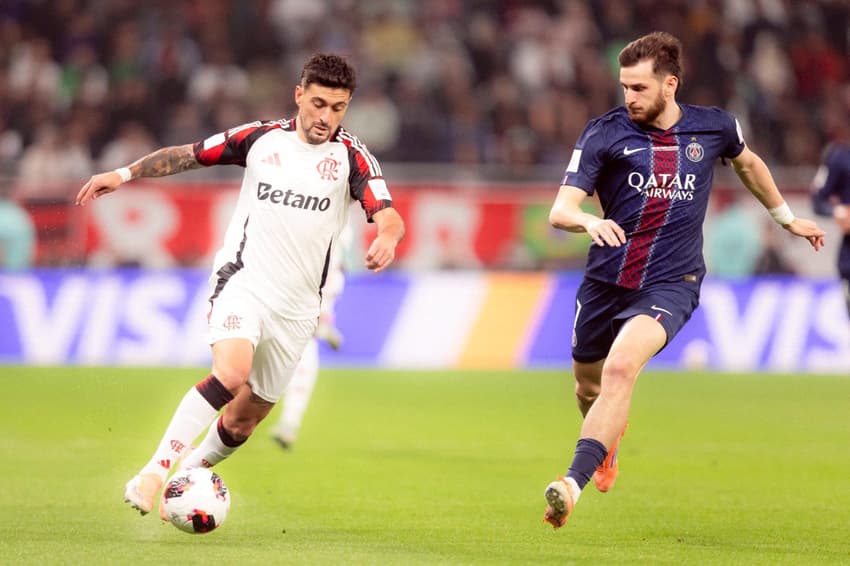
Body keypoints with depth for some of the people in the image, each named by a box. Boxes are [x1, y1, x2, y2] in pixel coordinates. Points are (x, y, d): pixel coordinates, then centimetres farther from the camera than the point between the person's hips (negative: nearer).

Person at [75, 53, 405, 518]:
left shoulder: (351, 157, -1)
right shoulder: (261, 138, 3)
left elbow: (389, 216, -14)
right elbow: (187, 155, 13)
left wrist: (387, 236, -37)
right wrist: (125, 173, 3)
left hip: (297, 305, 2)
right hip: (243, 282, -2)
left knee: (244, 419, 7)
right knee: (230, 375, -29)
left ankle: (189, 473, 34)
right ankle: (153, 472, -26)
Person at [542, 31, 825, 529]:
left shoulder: (714, 128, -1)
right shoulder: (605, 133, -6)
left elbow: (748, 162, 24)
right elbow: (559, 211, -12)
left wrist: (786, 217, 34)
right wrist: (589, 221, -35)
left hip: (670, 283, -2)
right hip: (606, 278, 2)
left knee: (621, 368, -27)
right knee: (589, 386, 16)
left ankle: (574, 483, -33)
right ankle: (608, 442, 53)